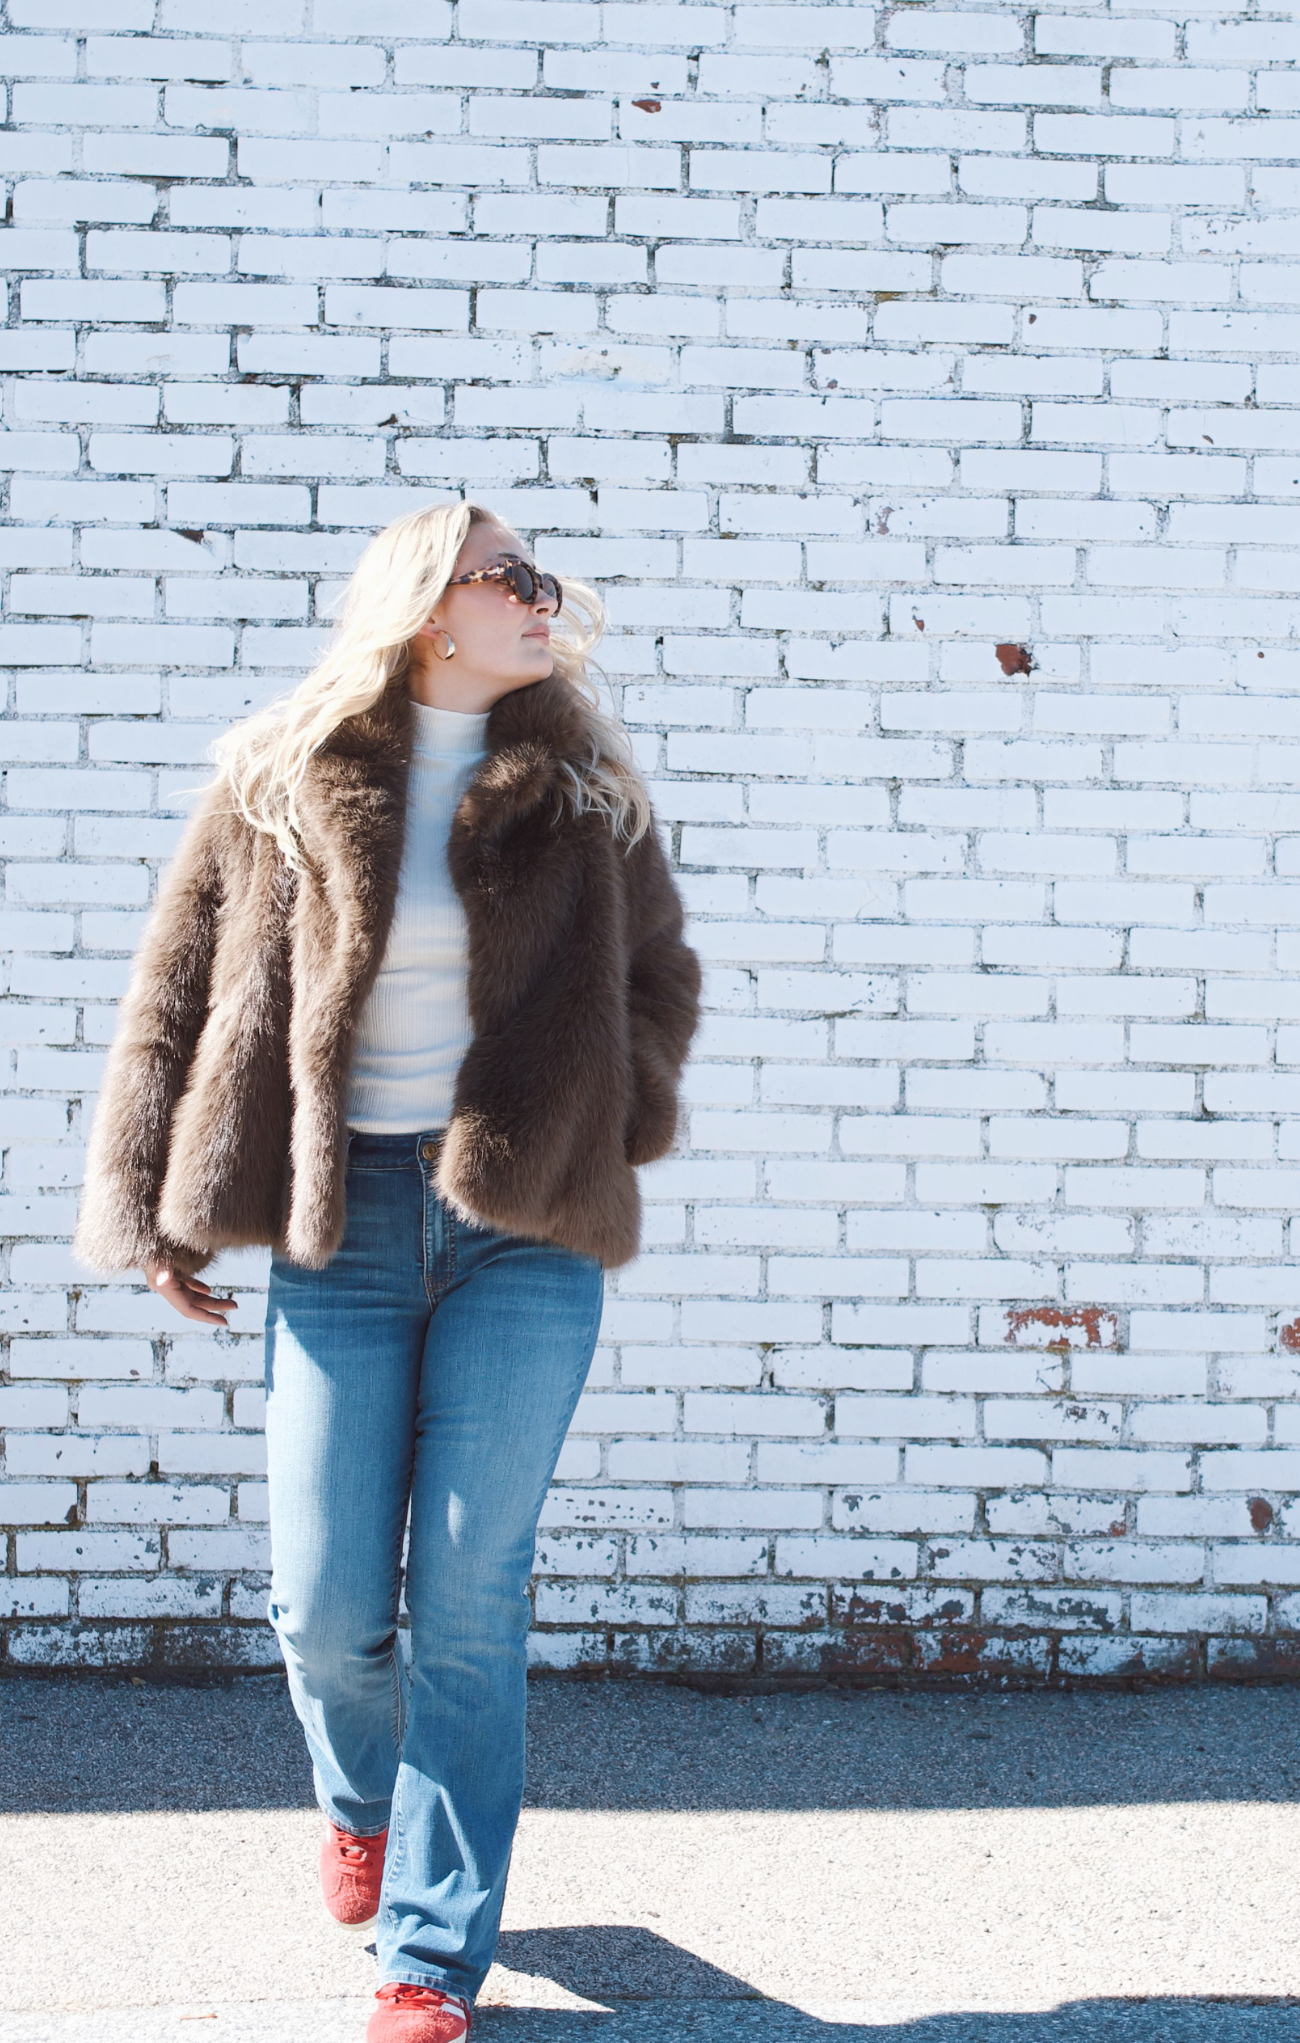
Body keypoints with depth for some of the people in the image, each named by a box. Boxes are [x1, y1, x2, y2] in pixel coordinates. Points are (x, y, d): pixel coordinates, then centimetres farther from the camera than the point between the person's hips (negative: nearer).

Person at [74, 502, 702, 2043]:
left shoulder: (581, 794, 6)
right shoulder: (279, 788, 2)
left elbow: (659, 978, 18)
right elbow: (175, 1001, 6)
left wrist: (602, 1140, 6)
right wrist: (154, 1218, 6)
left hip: (521, 1226, 0)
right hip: (342, 1221, 0)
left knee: (469, 1599, -1)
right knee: (326, 1605, 2)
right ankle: (361, 1804, 37)